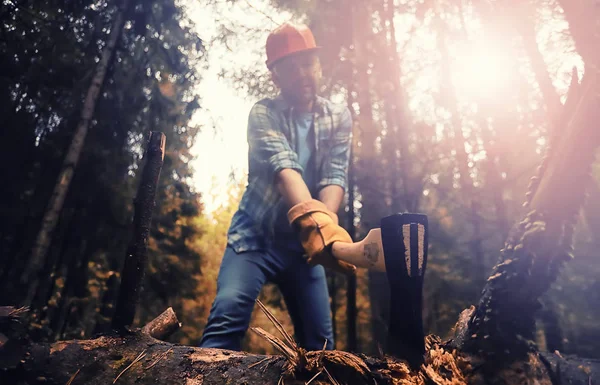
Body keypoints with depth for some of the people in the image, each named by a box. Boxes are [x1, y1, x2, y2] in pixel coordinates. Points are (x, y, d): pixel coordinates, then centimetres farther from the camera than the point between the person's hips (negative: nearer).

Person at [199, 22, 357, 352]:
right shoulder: (263, 113, -7)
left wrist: (325, 223, -32)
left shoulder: (338, 117, 3)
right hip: (255, 236, -3)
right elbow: (283, 168, -26)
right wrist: (315, 219, -46)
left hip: (303, 242, 3)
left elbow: (335, 177, -10)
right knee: (227, 317, -23)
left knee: (319, 340, 3)